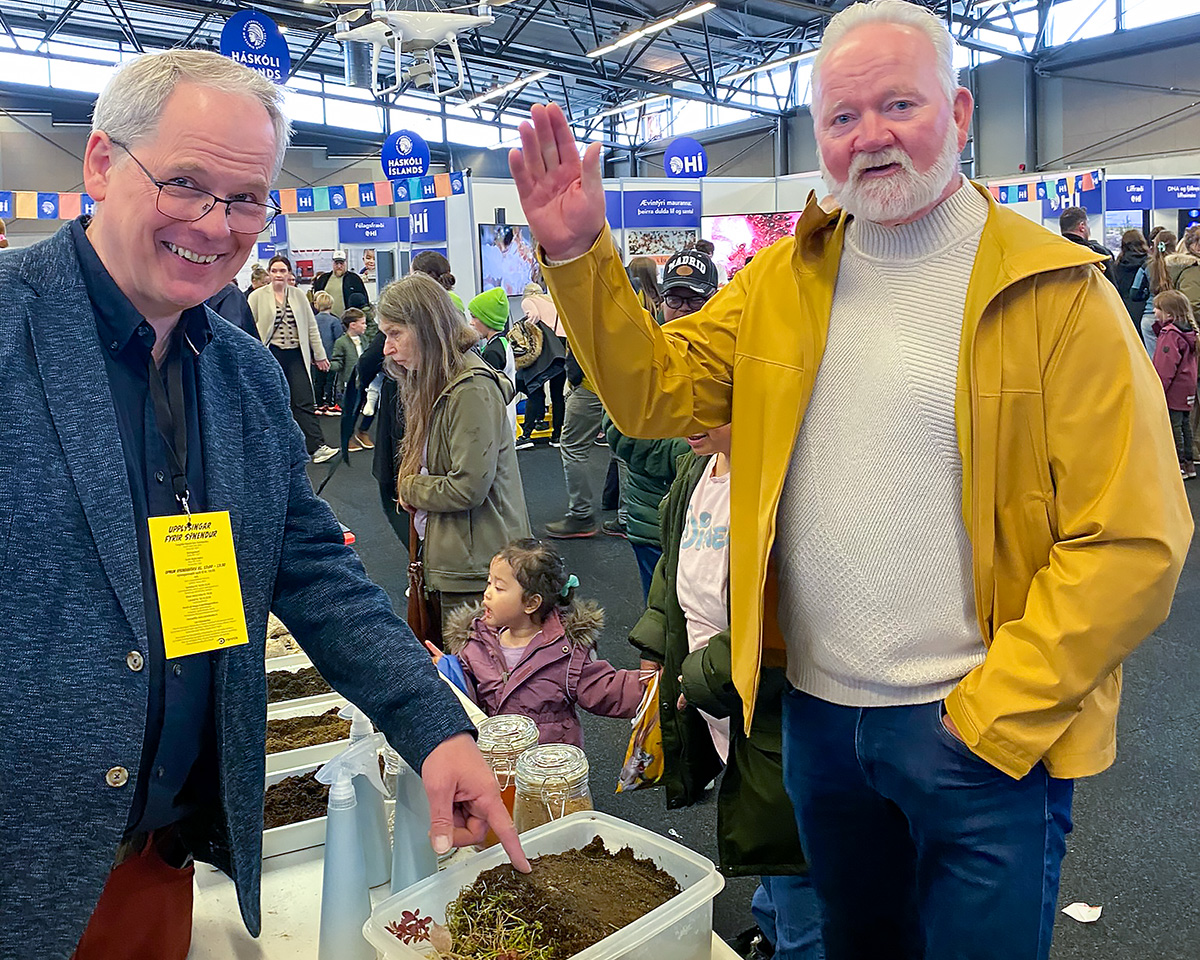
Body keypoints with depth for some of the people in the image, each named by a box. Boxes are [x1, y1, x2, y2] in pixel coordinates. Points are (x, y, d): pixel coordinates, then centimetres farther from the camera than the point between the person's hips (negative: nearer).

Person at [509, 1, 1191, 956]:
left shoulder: (1057, 292, -11)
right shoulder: (781, 281, 4)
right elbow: (655, 391, 2)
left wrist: (990, 717, -16)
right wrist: (579, 253, -10)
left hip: (987, 734, -4)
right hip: (818, 709, 5)